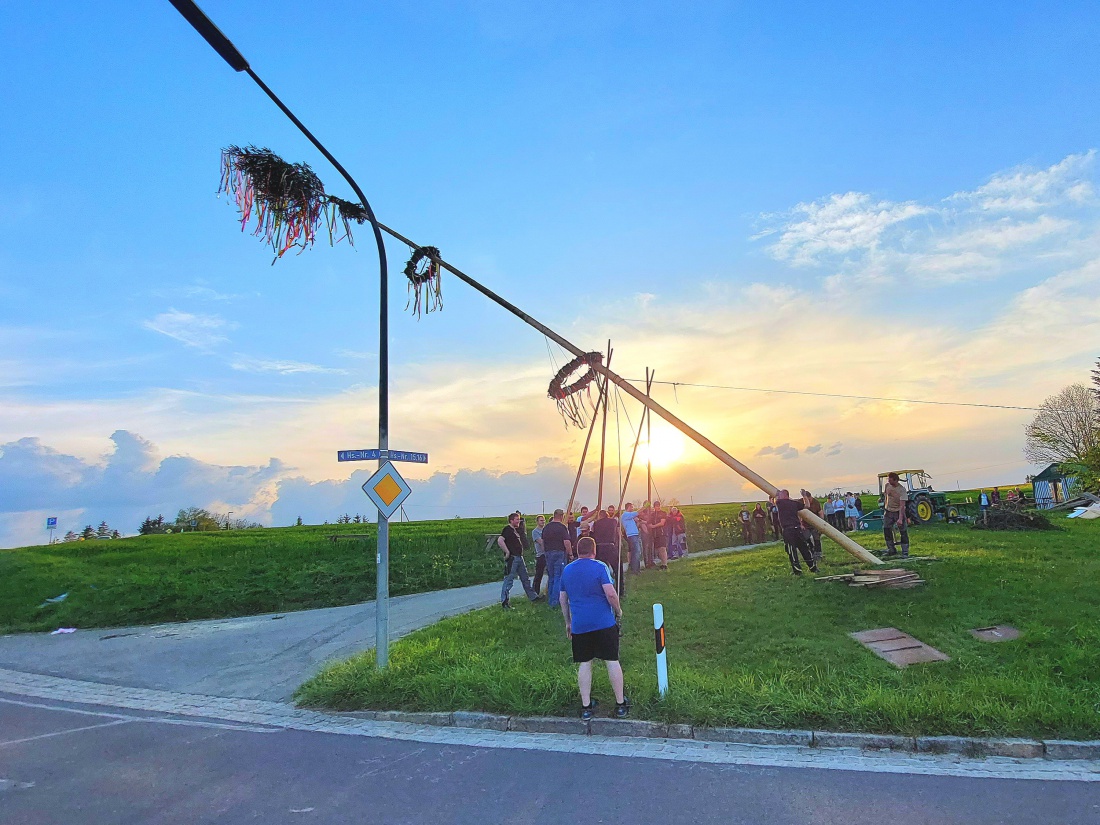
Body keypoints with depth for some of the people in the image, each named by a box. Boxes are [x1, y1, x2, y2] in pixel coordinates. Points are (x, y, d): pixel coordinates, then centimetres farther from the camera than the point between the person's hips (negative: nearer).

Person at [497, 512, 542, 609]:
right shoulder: (507, 529, -12)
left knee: (525, 578, 16)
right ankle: (504, 601, 0)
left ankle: (533, 597, 24)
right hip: (512, 558, -10)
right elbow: (500, 540, -26)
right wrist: (507, 552, -23)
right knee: (509, 580, -5)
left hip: (519, 557, 10)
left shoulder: (516, 530, 17)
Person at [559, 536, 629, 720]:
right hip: (604, 623, -3)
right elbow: (610, 594, -15)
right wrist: (618, 610, 2)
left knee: (584, 664, 9)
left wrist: (568, 622, 24)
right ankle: (621, 704, 13)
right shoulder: (600, 567, -7)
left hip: (579, 625, 4)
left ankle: (586, 706, 12)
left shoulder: (567, 570, 9)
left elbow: (562, 599, 15)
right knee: (612, 661, 6)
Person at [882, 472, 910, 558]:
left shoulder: (902, 490, -22)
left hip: (899, 512, -5)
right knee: (886, 530, 5)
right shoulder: (887, 485, -5)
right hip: (888, 511, 5)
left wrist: (900, 519, -33)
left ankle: (905, 552, 3)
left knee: (903, 531, -4)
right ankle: (891, 550, 17)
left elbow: (902, 505, -27)